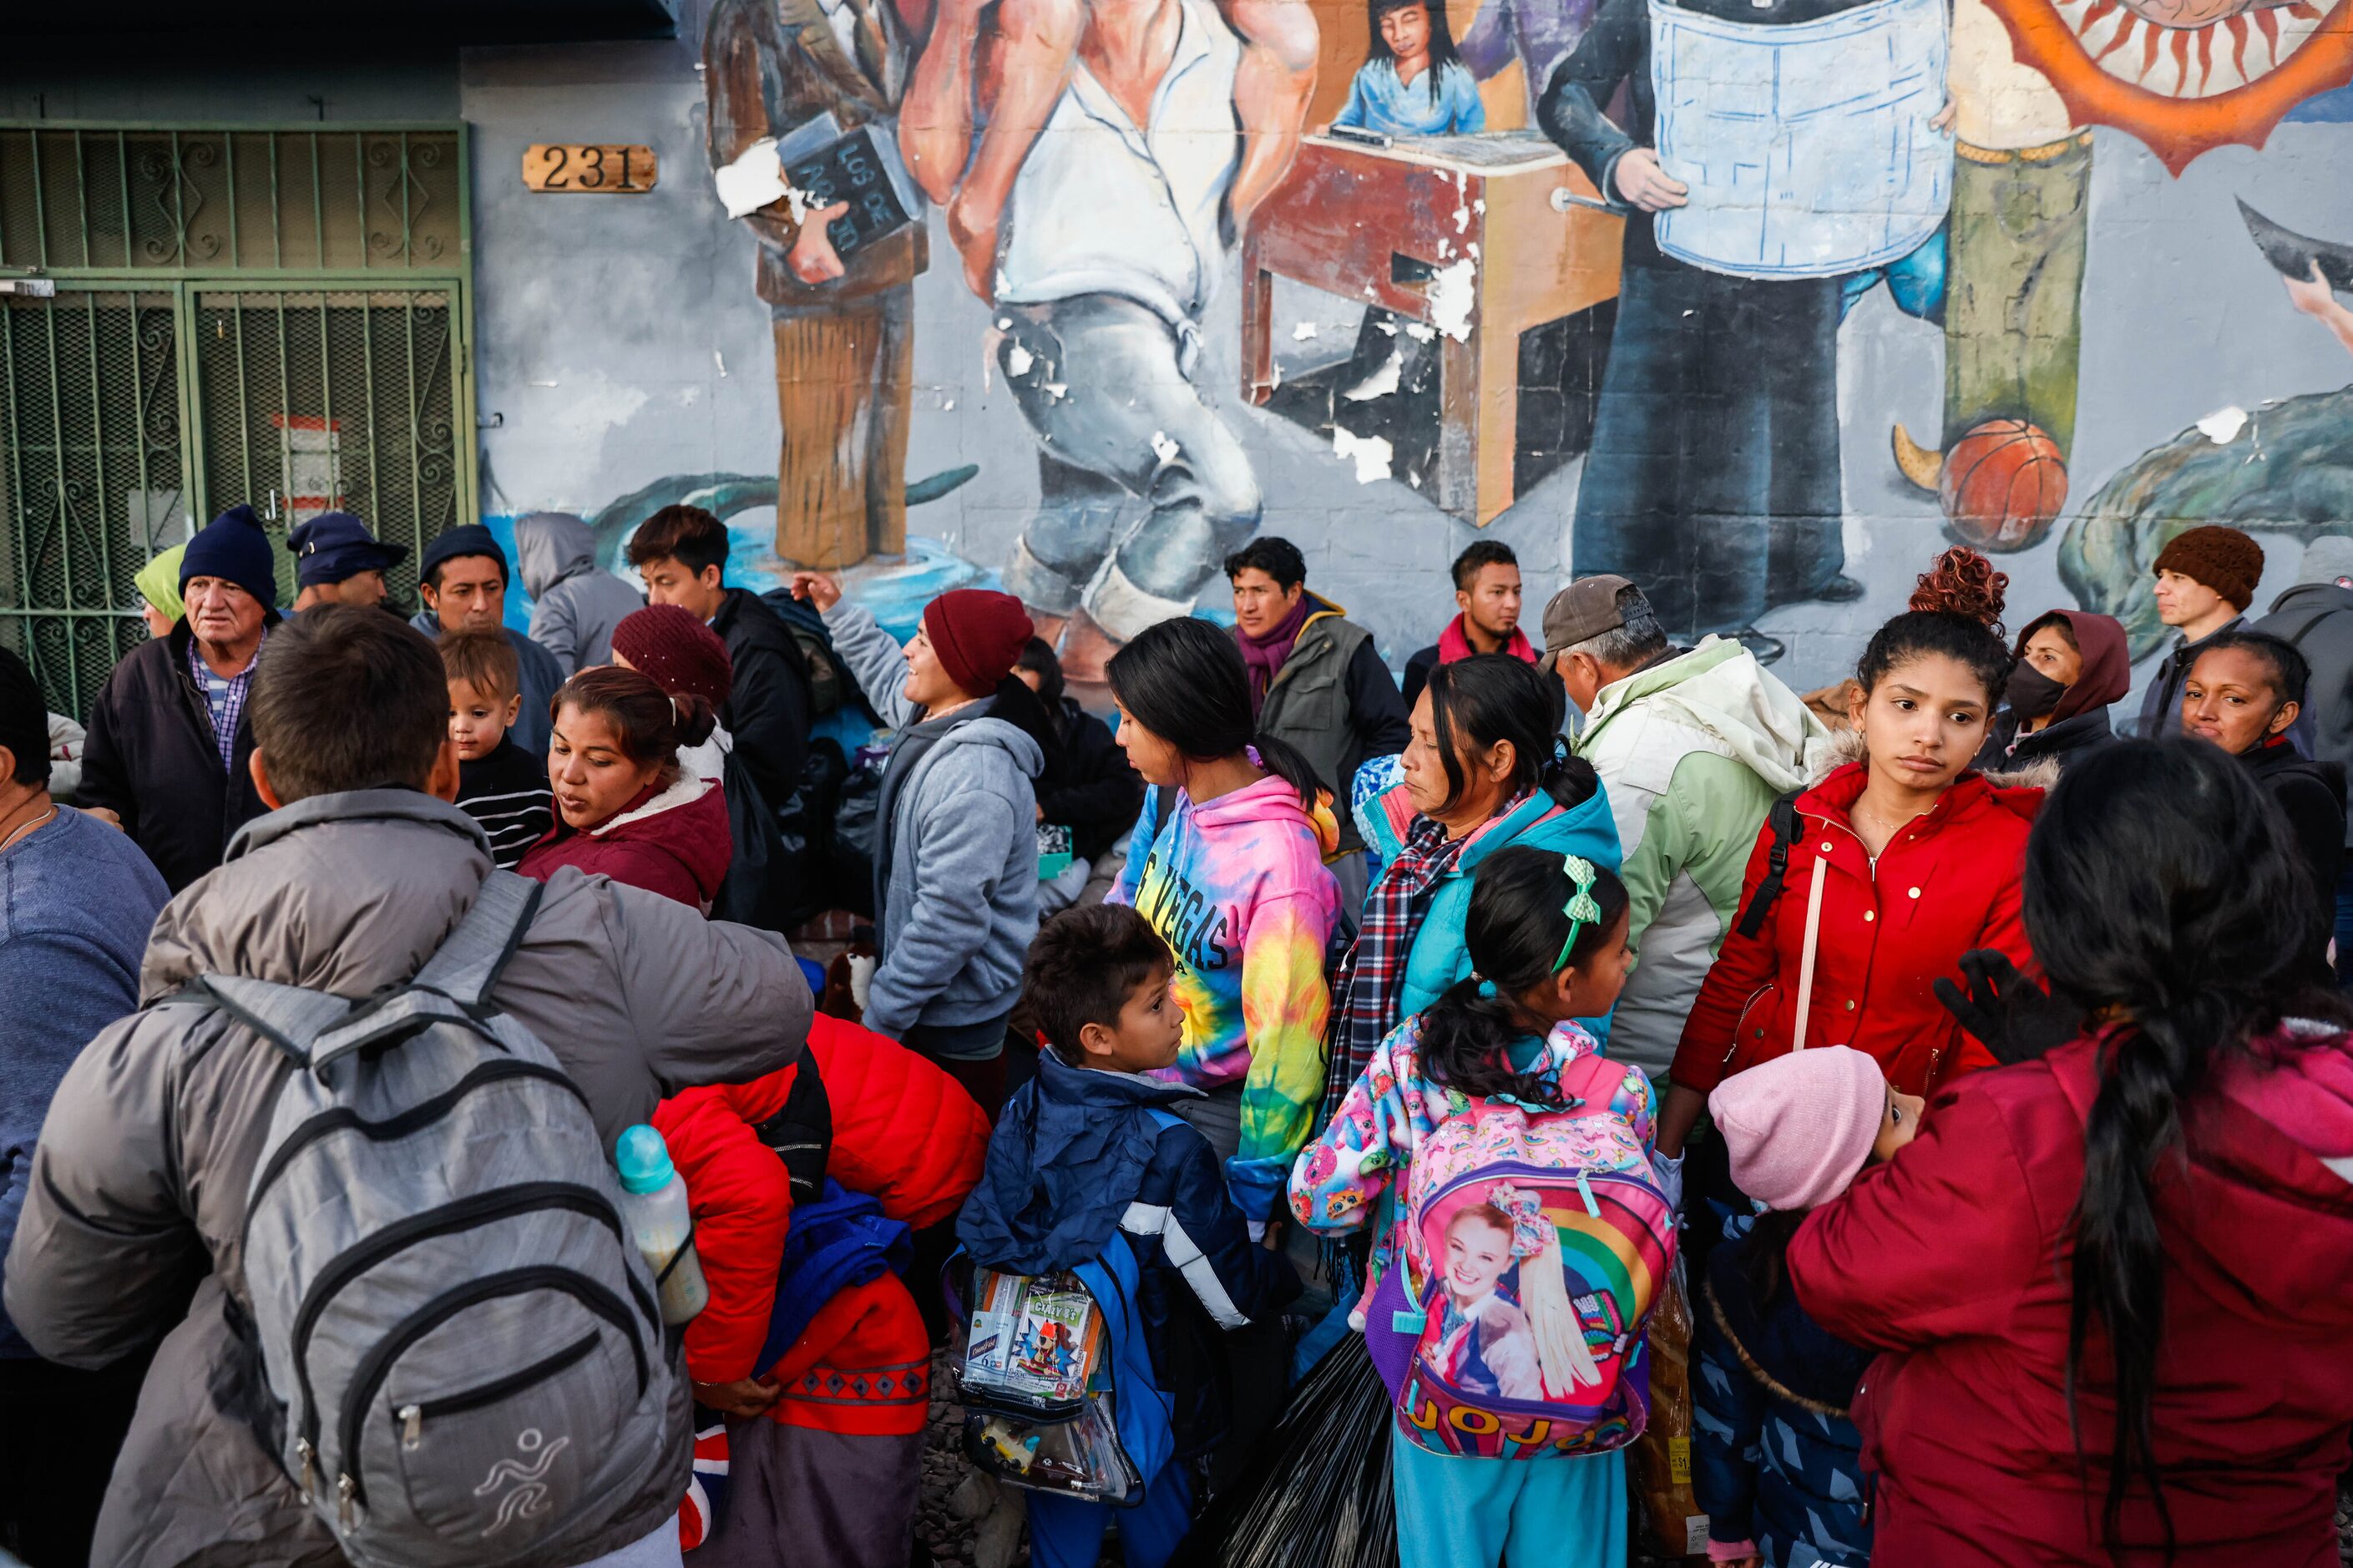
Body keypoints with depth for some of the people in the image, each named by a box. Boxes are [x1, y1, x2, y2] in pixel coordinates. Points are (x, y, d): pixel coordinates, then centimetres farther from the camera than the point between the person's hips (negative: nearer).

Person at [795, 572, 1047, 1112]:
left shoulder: (974, 779, -30)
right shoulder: (935, 717, 1)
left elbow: (949, 920, -29)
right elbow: (889, 678, 28)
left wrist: (881, 1016, -21)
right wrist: (837, 611, 32)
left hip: (957, 1021, -10)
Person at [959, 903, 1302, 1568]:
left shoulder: (1023, 1111, -12)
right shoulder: (1167, 1151, -28)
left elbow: (980, 1234, -3)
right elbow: (1233, 1294, -18)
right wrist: (1288, 1278, 2)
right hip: (1137, 1404, -5)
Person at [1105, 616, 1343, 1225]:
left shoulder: (1278, 866, -29)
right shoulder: (1171, 793, -6)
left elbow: (1285, 1043, -23)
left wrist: (1251, 1199, -15)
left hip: (1218, 1110, -7)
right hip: (1134, 1081, 7)